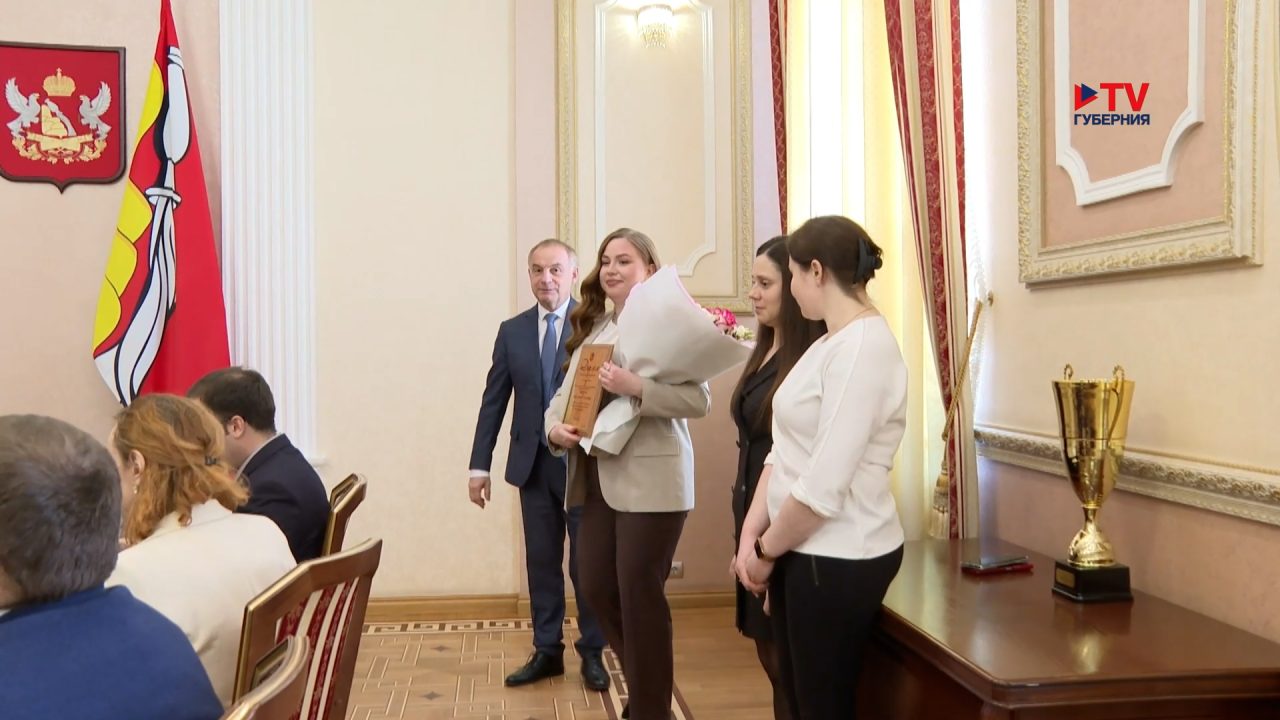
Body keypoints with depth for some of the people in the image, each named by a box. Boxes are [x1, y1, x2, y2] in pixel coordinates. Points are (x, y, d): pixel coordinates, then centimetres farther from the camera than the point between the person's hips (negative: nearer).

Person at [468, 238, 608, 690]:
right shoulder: (512, 331, 9)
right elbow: (493, 401, 8)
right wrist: (479, 465, 5)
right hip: (533, 463, 4)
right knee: (541, 561, 11)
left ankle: (592, 653, 20)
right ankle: (547, 651, 23)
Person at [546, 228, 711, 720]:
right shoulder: (592, 327, 15)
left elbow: (700, 399, -16)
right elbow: (566, 392, 14)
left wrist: (634, 387, -27)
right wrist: (555, 426, -6)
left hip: (649, 480, -7)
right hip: (598, 479, 7)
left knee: (639, 594, 0)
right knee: (597, 588, 11)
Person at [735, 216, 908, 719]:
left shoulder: (863, 348, -21)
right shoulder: (828, 344, 11)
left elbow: (823, 487, -24)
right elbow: (785, 451, 9)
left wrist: (766, 550, -11)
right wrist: (752, 532, -2)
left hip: (837, 561, -9)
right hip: (802, 551, 9)